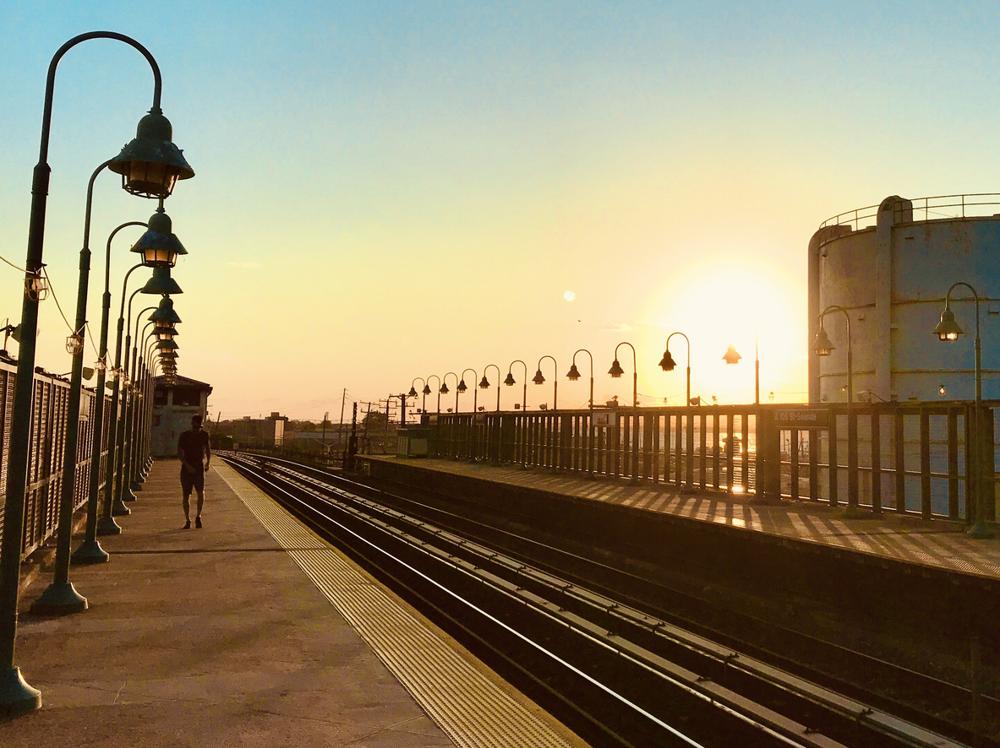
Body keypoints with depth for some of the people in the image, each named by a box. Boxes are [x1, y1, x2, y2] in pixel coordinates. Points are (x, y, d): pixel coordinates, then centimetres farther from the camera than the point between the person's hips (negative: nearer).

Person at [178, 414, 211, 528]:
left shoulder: (204, 434, 6)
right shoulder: (184, 435, -3)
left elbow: (208, 449, 20)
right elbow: (179, 452, -8)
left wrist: (208, 463, 8)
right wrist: (187, 465, -21)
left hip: (199, 467, 1)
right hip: (186, 468, -1)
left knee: (201, 492, -17)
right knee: (186, 495, 2)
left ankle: (198, 516, 1)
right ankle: (187, 520, 16)